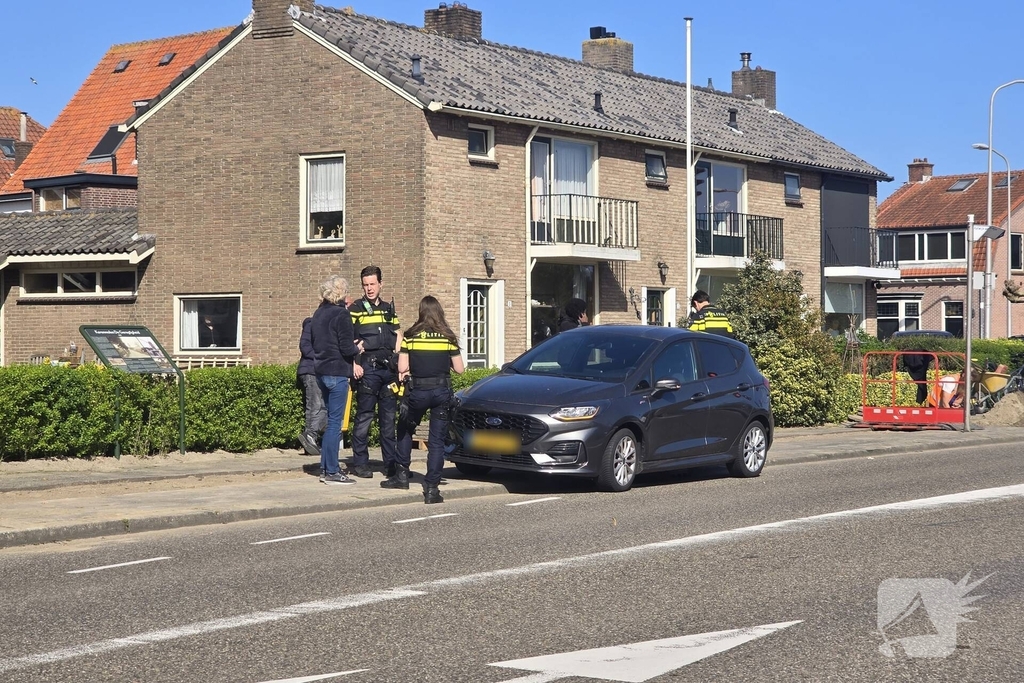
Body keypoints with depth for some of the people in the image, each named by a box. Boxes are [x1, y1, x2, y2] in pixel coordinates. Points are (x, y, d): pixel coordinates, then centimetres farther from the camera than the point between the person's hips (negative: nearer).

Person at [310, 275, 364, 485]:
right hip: (337, 372, -8)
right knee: (335, 422, -5)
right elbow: (346, 348, -17)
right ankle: (332, 472, -3)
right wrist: (357, 349, 5)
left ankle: (326, 467, 19)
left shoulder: (318, 314, 12)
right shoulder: (341, 314, -12)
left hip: (321, 371, 8)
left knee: (332, 420, 17)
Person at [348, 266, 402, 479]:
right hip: (368, 368, -4)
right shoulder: (355, 310, 4)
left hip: (388, 368, 4)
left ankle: (391, 462, 11)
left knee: (389, 418, 7)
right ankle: (360, 463, 0)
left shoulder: (389, 309, 18)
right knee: (364, 416, -4)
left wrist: (399, 362, 9)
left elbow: (398, 336, 20)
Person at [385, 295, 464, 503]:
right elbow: (459, 369, 4)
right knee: (437, 440, 3)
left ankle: (402, 475, 23)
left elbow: (402, 369, -3)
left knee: (405, 430, 23)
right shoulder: (448, 337, 2)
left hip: (418, 391, 0)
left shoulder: (410, 335, 0)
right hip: (442, 391, 1)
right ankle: (431, 488, -3)